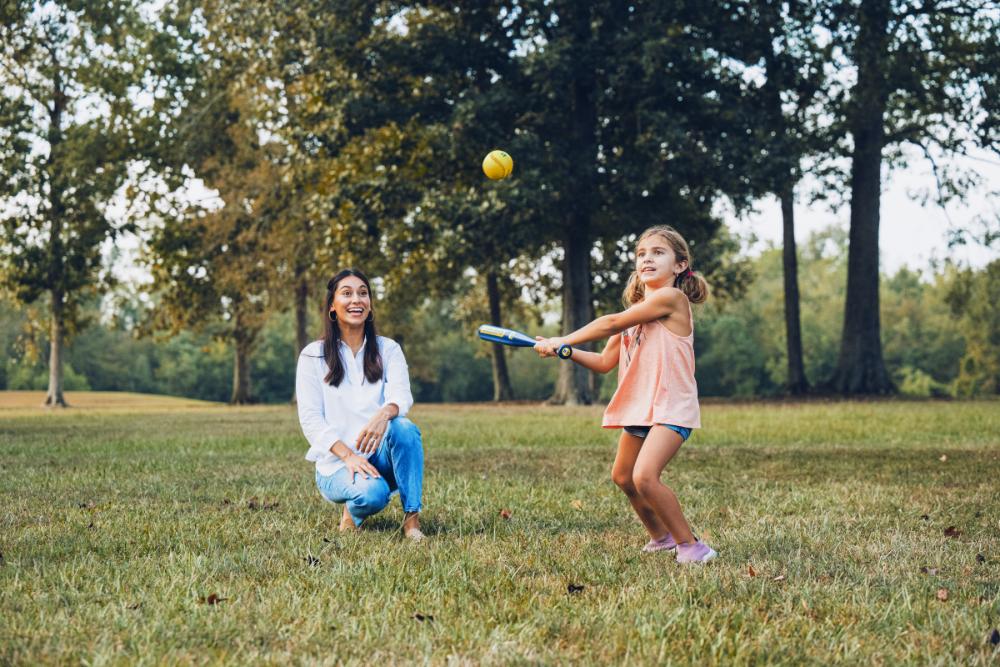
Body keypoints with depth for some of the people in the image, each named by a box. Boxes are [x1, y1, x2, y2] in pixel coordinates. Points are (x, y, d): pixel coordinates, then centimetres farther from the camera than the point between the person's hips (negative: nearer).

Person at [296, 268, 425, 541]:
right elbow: (310, 418, -5)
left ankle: (412, 517, -21)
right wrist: (348, 456, -22)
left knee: (404, 427, -32)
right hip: (337, 464, -2)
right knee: (372, 493, -35)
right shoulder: (313, 355, 2)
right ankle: (353, 510, 2)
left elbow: (402, 395, -10)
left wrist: (384, 413, -36)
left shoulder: (388, 350, 8)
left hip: (381, 457, 2)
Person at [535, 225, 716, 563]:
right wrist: (564, 350, -1)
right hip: (640, 407, 10)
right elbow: (605, 361, 13)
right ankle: (661, 536, 40)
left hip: (672, 408, -10)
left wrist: (563, 340, -10)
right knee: (623, 477, 21)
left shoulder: (672, 297, -13)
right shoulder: (636, 311, 14)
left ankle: (691, 546, -12)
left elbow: (611, 323, -16)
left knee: (645, 476, -25)